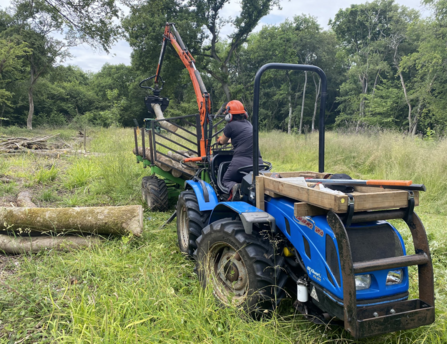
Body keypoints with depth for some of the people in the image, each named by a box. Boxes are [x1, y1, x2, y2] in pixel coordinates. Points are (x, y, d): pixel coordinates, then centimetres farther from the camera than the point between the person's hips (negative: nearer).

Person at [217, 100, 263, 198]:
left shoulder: (230, 126, -1)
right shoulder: (249, 124, 18)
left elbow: (223, 141, 17)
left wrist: (220, 139, 41)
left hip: (241, 162, -5)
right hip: (258, 163, 5)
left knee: (226, 180, 16)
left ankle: (233, 186, -18)